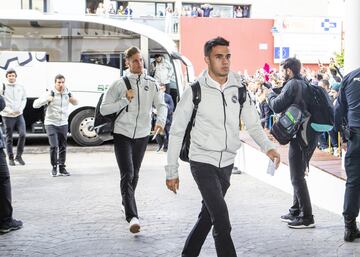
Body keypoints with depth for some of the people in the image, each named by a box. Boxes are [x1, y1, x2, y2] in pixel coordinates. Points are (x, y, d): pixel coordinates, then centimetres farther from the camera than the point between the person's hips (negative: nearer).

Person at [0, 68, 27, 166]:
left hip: (19, 115, 2)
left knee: (23, 134, -12)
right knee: (9, 138, 4)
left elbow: (24, 99, 13)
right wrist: (8, 110, -15)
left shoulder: (20, 87, 8)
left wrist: (20, 109, -4)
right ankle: (10, 158, 15)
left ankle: (19, 156, 3)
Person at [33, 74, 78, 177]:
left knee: (63, 147, 8)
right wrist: (46, 99, -30)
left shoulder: (67, 92, 2)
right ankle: (54, 167, 4)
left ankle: (62, 168, 17)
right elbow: (35, 104, -14)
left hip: (63, 124, 4)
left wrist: (73, 99, -5)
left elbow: (75, 103, 19)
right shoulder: (50, 93, -10)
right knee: (54, 146, -12)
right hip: (51, 124, -4)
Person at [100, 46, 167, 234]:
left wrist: (161, 120, -23)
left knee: (134, 174, 16)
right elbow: (103, 109, -3)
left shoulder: (152, 84, 5)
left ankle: (126, 203, 39)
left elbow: (162, 105, -2)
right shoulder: (119, 84, -3)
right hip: (122, 134, -4)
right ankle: (132, 217, -21)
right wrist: (125, 100, -14)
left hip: (142, 135, 4)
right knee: (127, 175, -14)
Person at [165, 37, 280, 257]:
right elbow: (177, 131, -5)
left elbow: (252, 123, 6)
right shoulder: (196, 91, -10)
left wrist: (268, 146, -15)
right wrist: (172, 171, -5)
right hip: (203, 162, -5)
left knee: (208, 215, 18)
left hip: (227, 163, 5)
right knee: (222, 222, -14)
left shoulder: (238, 88, 1)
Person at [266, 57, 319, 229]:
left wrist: (270, 94, 4)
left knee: (297, 178, -5)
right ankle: (296, 211, 27)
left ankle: (307, 218, -3)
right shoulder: (305, 85, 15)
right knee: (298, 176, 18)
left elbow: (276, 106, -14)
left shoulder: (292, 84, -13)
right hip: (310, 135, 10)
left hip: (299, 135, -10)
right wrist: (275, 92, 14)